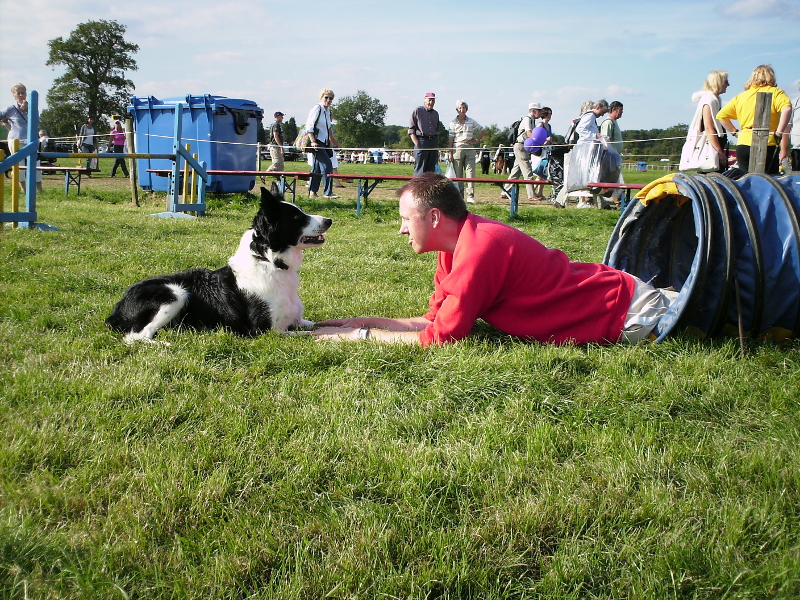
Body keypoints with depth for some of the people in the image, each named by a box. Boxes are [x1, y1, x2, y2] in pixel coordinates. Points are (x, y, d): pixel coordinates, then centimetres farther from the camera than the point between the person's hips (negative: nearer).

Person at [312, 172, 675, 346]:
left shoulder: (479, 249, -33)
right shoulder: (460, 243, -4)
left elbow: (439, 338, -30)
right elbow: (435, 319, 0)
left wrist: (361, 335, -22)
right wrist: (366, 321, -6)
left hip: (627, 315, -8)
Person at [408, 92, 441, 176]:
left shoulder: (435, 114, 19)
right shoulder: (417, 111, 2)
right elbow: (411, 130, -2)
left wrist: (437, 147, 16)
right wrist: (417, 143, -13)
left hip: (434, 141, 6)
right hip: (421, 141, -5)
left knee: (431, 169, 5)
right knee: (420, 170, -9)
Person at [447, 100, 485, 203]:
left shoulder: (471, 121, 8)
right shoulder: (453, 123, 4)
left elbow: (483, 131, 19)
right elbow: (451, 139, 2)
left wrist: (476, 140, 8)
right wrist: (450, 153, -3)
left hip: (470, 149, 1)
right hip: (457, 148, -1)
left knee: (470, 173, -7)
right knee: (458, 174, 1)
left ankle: (470, 196, -8)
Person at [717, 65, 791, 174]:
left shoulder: (740, 96, 17)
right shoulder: (775, 92, 4)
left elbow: (721, 116, 17)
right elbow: (787, 109, -15)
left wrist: (735, 132, 17)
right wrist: (779, 133, -13)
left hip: (742, 145, 4)